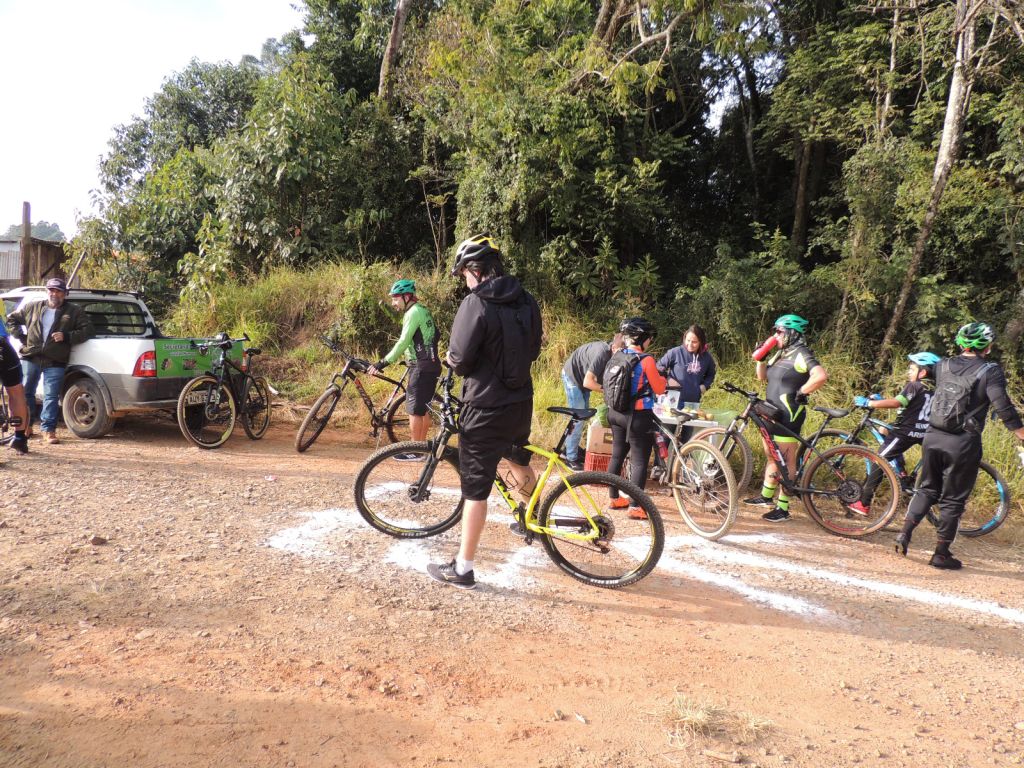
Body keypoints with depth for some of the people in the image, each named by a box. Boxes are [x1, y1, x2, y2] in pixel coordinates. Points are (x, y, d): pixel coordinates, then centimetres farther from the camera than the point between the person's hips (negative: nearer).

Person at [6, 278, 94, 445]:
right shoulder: (33, 307, 16)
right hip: (30, 358, 3)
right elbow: (12, 318, 26)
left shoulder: (74, 312, 8)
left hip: (55, 363, -3)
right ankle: (26, 425, 22)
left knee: (51, 396, -4)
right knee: (25, 392, 8)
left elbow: (87, 330, 1)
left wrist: (66, 336, -10)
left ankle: (48, 430, 0)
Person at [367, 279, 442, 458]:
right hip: (430, 364, 10)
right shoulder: (423, 310, 16)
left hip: (421, 367, -10)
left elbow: (402, 343, -20)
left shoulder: (414, 312, -13)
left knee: (414, 410, -5)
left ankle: (415, 452, -1)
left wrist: (383, 363, -20)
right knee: (423, 409, 14)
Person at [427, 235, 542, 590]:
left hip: (486, 410, -7)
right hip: (521, 403, 7)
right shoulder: (526, 301, 4)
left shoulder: (476, 304, -18)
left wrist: (453, 359, 2)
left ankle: (462, 569, 11)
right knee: (518, 459, 33)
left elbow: (459, 360, -20)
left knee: (476, 489, 1)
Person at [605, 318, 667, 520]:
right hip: (638, 416, -7)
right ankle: (635, 507, -3)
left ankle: (614, 498, 28)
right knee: (639, 461, -1)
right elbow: (659, 389, -10)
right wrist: (662, 378, 10)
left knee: (617, 455, 18)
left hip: (616, 413, 7)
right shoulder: (646, 360, -16)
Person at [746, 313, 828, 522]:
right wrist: (759, 357, 5)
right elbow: (762, 376, 18)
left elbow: (821, 376, -28)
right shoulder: (780, 354, 15)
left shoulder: (801, 354, -14)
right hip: (773, 413, 9)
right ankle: (766, 496, 34)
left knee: (786, 461, -3)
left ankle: (783, 508, 3)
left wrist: (800, 393, -21)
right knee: (772, 456, 20)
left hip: (788, 416, -9)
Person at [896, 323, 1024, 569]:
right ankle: (941, 554, 12)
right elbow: (1002, 406, -16)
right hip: (963, 443, -4)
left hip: (933, 437, 4)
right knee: (952, 500, 7)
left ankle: (904, 534, 8)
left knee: (927, 489, 19)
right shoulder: (991, 371, -8)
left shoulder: (942, 366, 5)